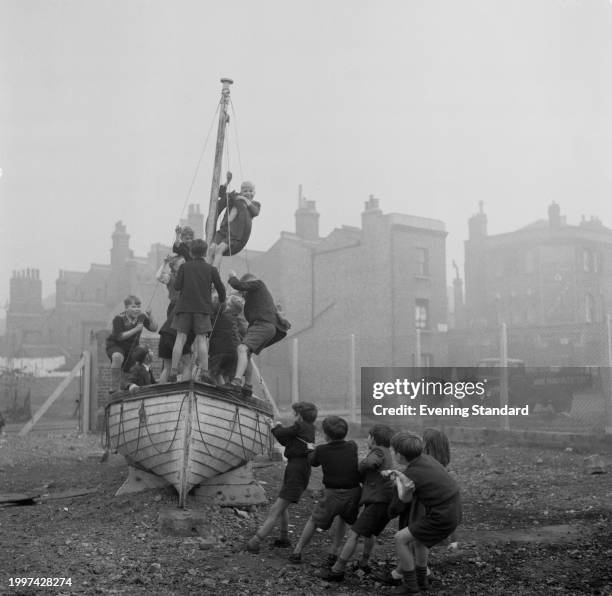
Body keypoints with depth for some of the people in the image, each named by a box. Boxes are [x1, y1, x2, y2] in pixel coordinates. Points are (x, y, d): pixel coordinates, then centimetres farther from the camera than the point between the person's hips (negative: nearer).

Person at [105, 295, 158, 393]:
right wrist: (136, 329, -33)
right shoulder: (119, 319, -21)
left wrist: (150, 317, -27)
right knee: (118, 357, -38)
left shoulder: (141, 316, -7)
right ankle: (114, 388, -26)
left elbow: (154, 328, -9)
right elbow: (119, 337, -28)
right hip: (115, 345, -6)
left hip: (132, 346, 6)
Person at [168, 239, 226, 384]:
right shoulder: (211, 269, 6)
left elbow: (177, 286, -2)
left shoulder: (184, 267, 5)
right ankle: (204, 373, -9)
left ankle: (173, 372, -3)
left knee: (180, 338, 1)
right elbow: (220, 288, 9)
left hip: (184, 306, 0)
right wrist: (222, 301, 27)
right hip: (202, 308, 0)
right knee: (201, 339, 0)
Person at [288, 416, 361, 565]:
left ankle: (297, 552, 21)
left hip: (333, 496, -2)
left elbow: (312, 462, 9)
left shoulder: (321, 450, -11)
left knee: (313, 520, 21)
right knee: (342, 518, 32)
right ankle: (333, 553, 25)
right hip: (353, 494, 2)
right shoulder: (352, 446, -4)